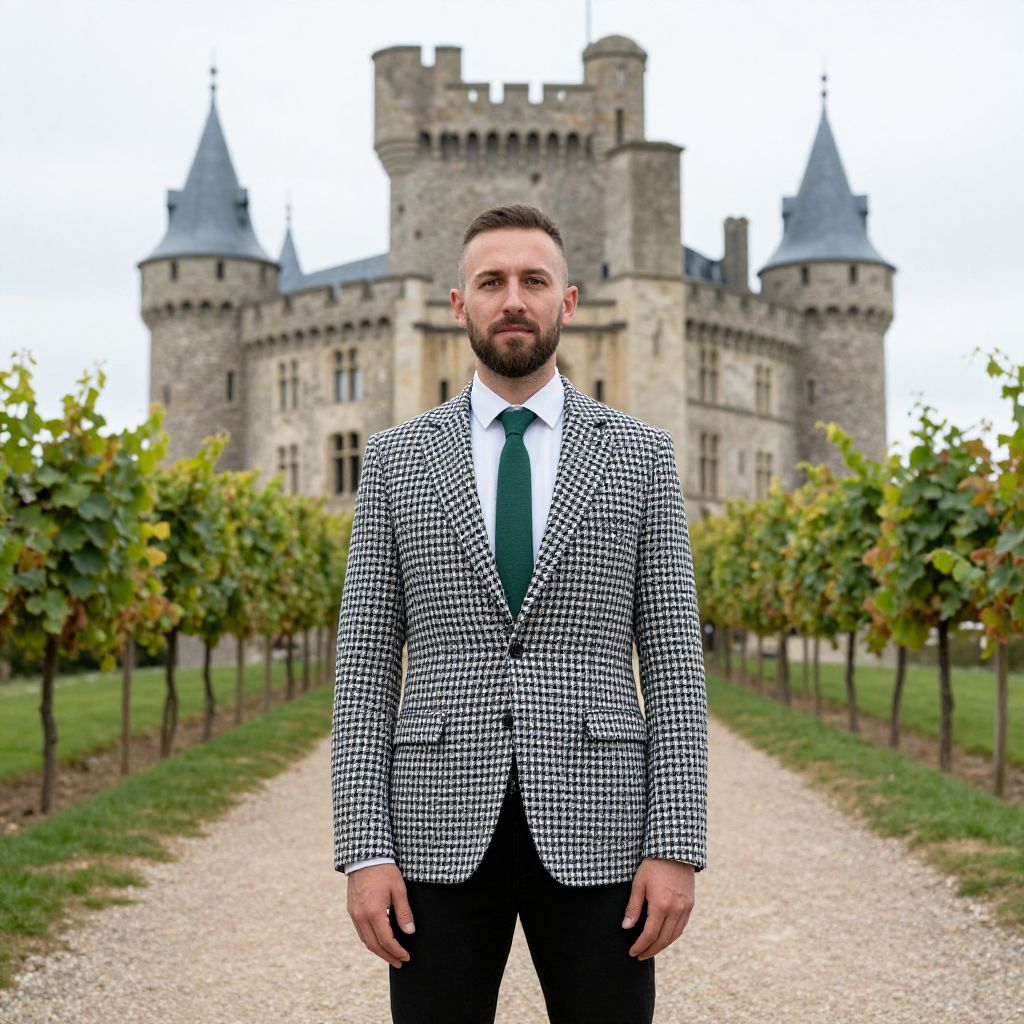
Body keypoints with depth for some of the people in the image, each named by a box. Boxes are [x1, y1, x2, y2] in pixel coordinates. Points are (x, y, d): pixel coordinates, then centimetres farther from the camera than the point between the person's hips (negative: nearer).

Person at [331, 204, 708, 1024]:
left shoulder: (641, 455, 6)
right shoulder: (396, 458, 7)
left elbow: (673, 661, 1)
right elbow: (366, 663, 4)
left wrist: (677, 845, -7)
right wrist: (364, 849, -5)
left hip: (594, 831, 0)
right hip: (443, 832, 1)